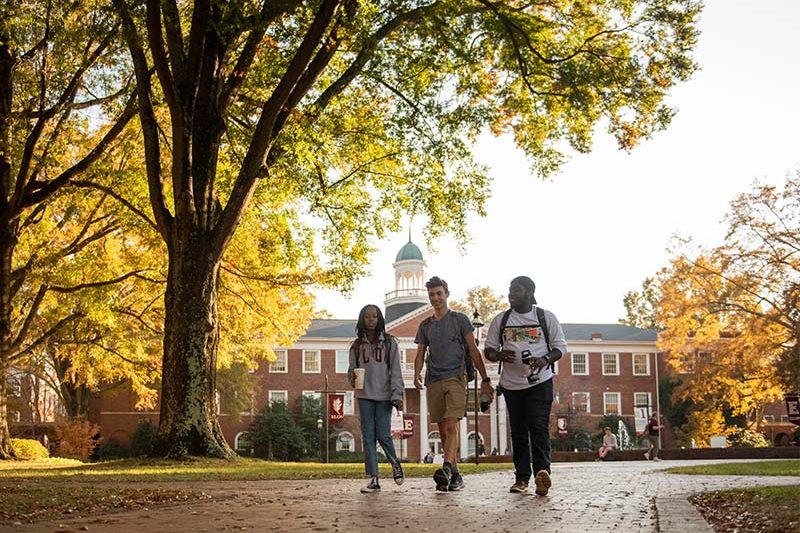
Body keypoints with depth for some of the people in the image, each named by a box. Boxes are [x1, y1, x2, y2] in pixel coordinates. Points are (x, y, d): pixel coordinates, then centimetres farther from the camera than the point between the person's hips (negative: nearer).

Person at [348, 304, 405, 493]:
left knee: (383, 435, -7)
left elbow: (395, 371, -1)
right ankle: (373, 478, 2)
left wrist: (397, 394, -10)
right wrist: (353, 379, -11)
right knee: (368, 437, 0)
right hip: (364, 396, 2)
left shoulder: (389, 342, 3)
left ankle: (395, 463, 21)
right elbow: (352, 370, 12)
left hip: (384, 395, -2)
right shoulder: (357, 345, 10)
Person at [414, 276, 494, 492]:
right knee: (443, 431, 4)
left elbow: (473, 350, 3)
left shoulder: (459, 319, 6)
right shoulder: (425, 325, 17)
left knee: (451, 426, -18)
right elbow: (420, 354, 15)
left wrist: (485, 379, -2)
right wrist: (417, 374, -7)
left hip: (455, 377, -5)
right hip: (433, 381, 5)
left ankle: (447, 469, -31)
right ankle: (455, 475, 10)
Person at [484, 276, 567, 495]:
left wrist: (545, 359, -15)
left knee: (539, 427, -15)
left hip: (539, 381, -3)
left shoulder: (546, 317, 4)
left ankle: (542, 471, -24)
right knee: (518, 431, 5)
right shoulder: (500, 320, 9)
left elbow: (560, 346, 6)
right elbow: (488, 349, 11)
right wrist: (499, 355, -13)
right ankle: (522, 477, 8)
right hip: (511, 384, 3)